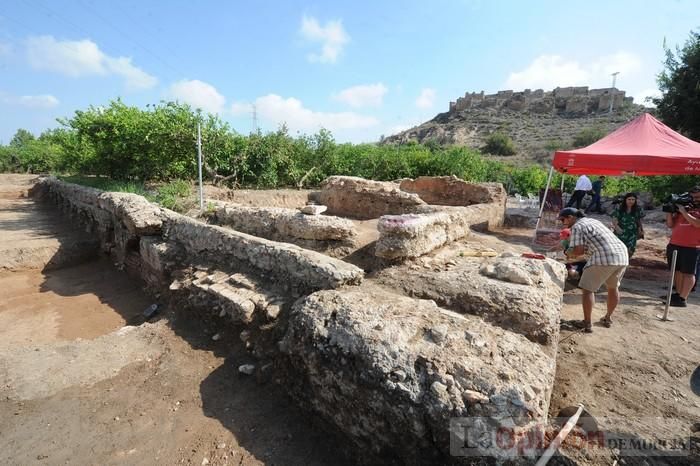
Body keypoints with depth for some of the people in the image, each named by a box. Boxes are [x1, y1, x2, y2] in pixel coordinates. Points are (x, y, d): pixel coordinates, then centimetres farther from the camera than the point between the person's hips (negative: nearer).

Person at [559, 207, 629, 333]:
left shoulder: (577, 227, -2)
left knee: (587, 289, 2)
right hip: (623, 254, 9)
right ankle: (608, 318, 38)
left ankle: (587, 323, 4)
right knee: (613, 287, 25)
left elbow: (579, 251, -10)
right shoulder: (592, 220, 24)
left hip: (604, 257, -9)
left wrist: (568, 253, 9)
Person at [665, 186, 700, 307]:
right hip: (673, 245, 5)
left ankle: (683, 299, -1)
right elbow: (670, 224, 12)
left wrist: (683, 212, -13)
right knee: (677, 271, 11)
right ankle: (678, 294, 21)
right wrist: (669, 211, 0)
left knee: (688, 273, -1)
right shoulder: (684, 207, 16)